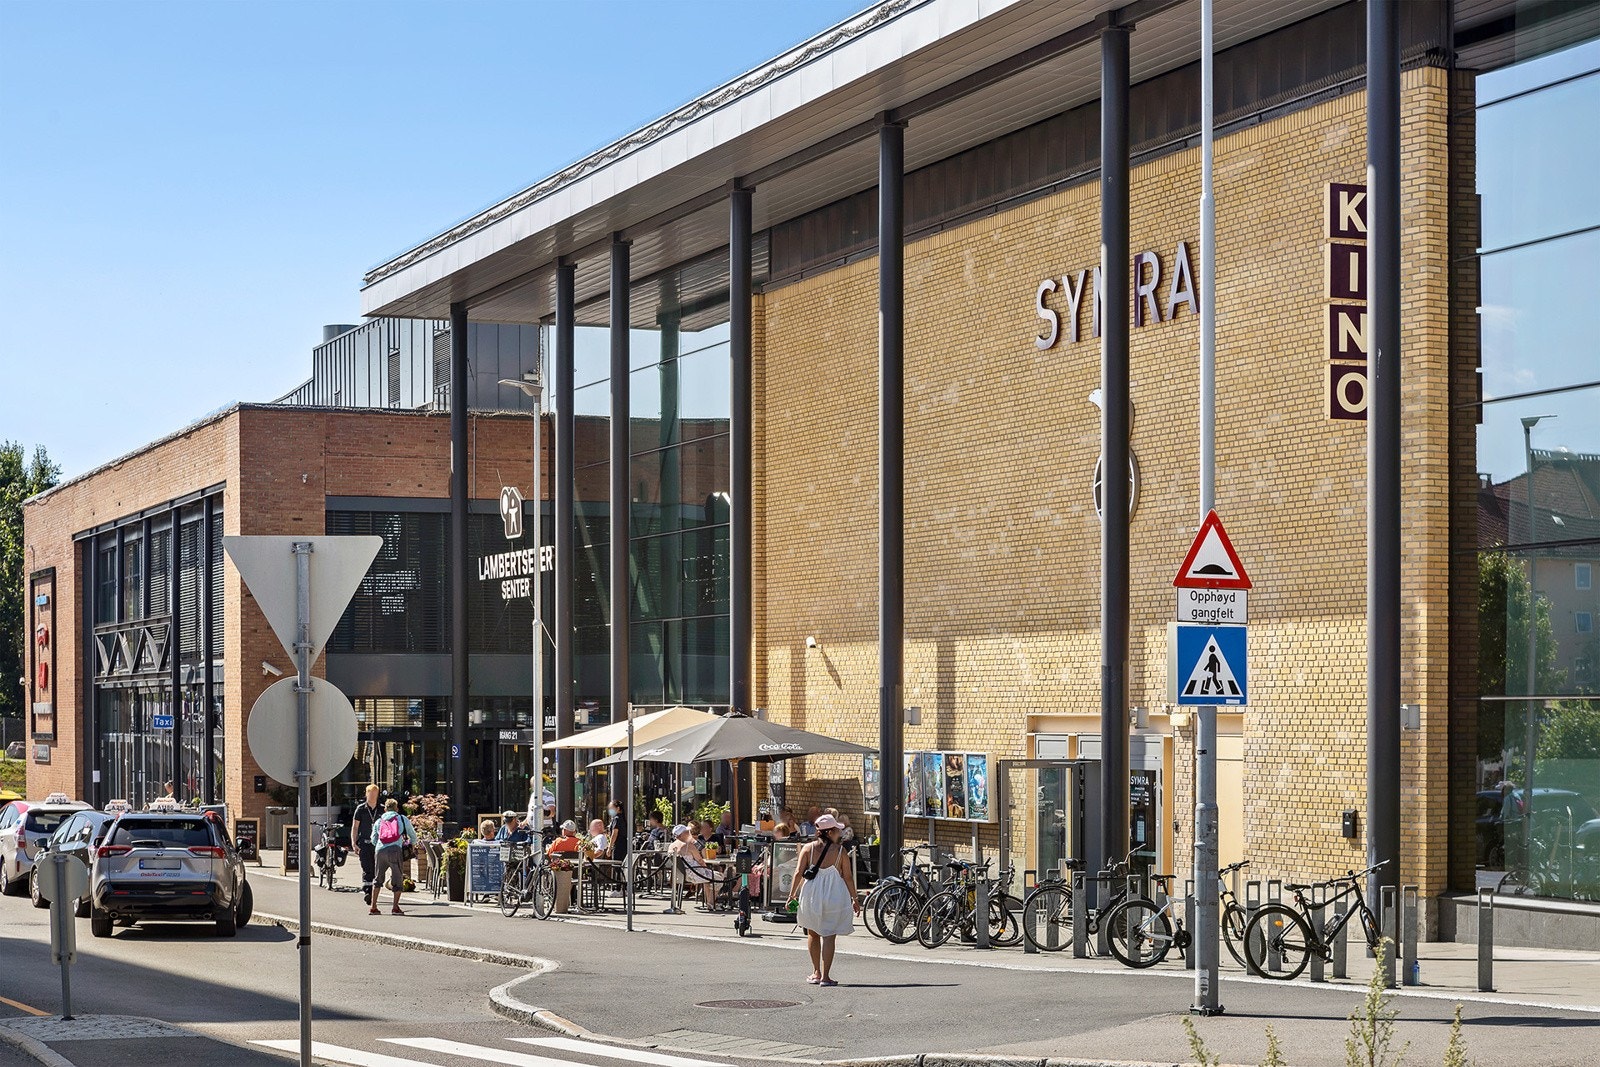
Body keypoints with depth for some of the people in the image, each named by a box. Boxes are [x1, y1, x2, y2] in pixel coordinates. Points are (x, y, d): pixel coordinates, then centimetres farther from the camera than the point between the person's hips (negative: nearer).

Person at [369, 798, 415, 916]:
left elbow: (373, 840, 20)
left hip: (379, 851, 3)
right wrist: (409, 844, 43)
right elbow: (413, 837, 21)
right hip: (395, 850, -3)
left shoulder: (378, 821, 23)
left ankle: (373, 907, 12)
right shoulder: (403, 819, 17)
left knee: (377, 879, 15)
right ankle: (395, 907, -1)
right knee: (398, 879, 6)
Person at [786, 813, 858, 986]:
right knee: (829, 936, 0)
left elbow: (798, 873, -4)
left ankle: (816, 972, 24)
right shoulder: (840, 850, -4)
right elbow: (848, 877, -2)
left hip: (811, 894, 2)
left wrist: (792, 894, 2)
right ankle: (825, 976, -5)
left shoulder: (808, 848, -1)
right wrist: (854, 898, 7)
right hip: (834, 896, -2)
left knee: (813, 934, 19)